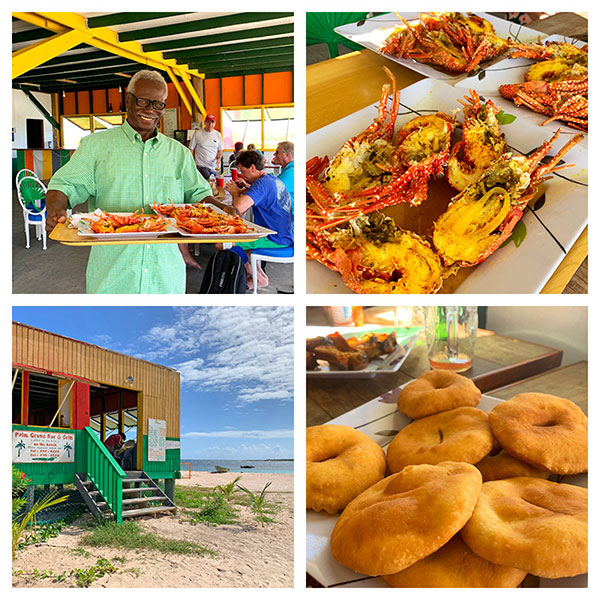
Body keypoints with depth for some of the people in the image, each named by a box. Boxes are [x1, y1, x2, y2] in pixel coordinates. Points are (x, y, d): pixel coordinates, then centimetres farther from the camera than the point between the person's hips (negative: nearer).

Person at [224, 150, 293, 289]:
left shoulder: (261, 184, -20)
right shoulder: (273, 179, 10)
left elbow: (239, 207, -33)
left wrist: (235, 192, -11)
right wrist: (246, 189, 9)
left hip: (276, 239, -10)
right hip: (285, 234, 10)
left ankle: (258, 278, 6)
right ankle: (259, 274, 19)